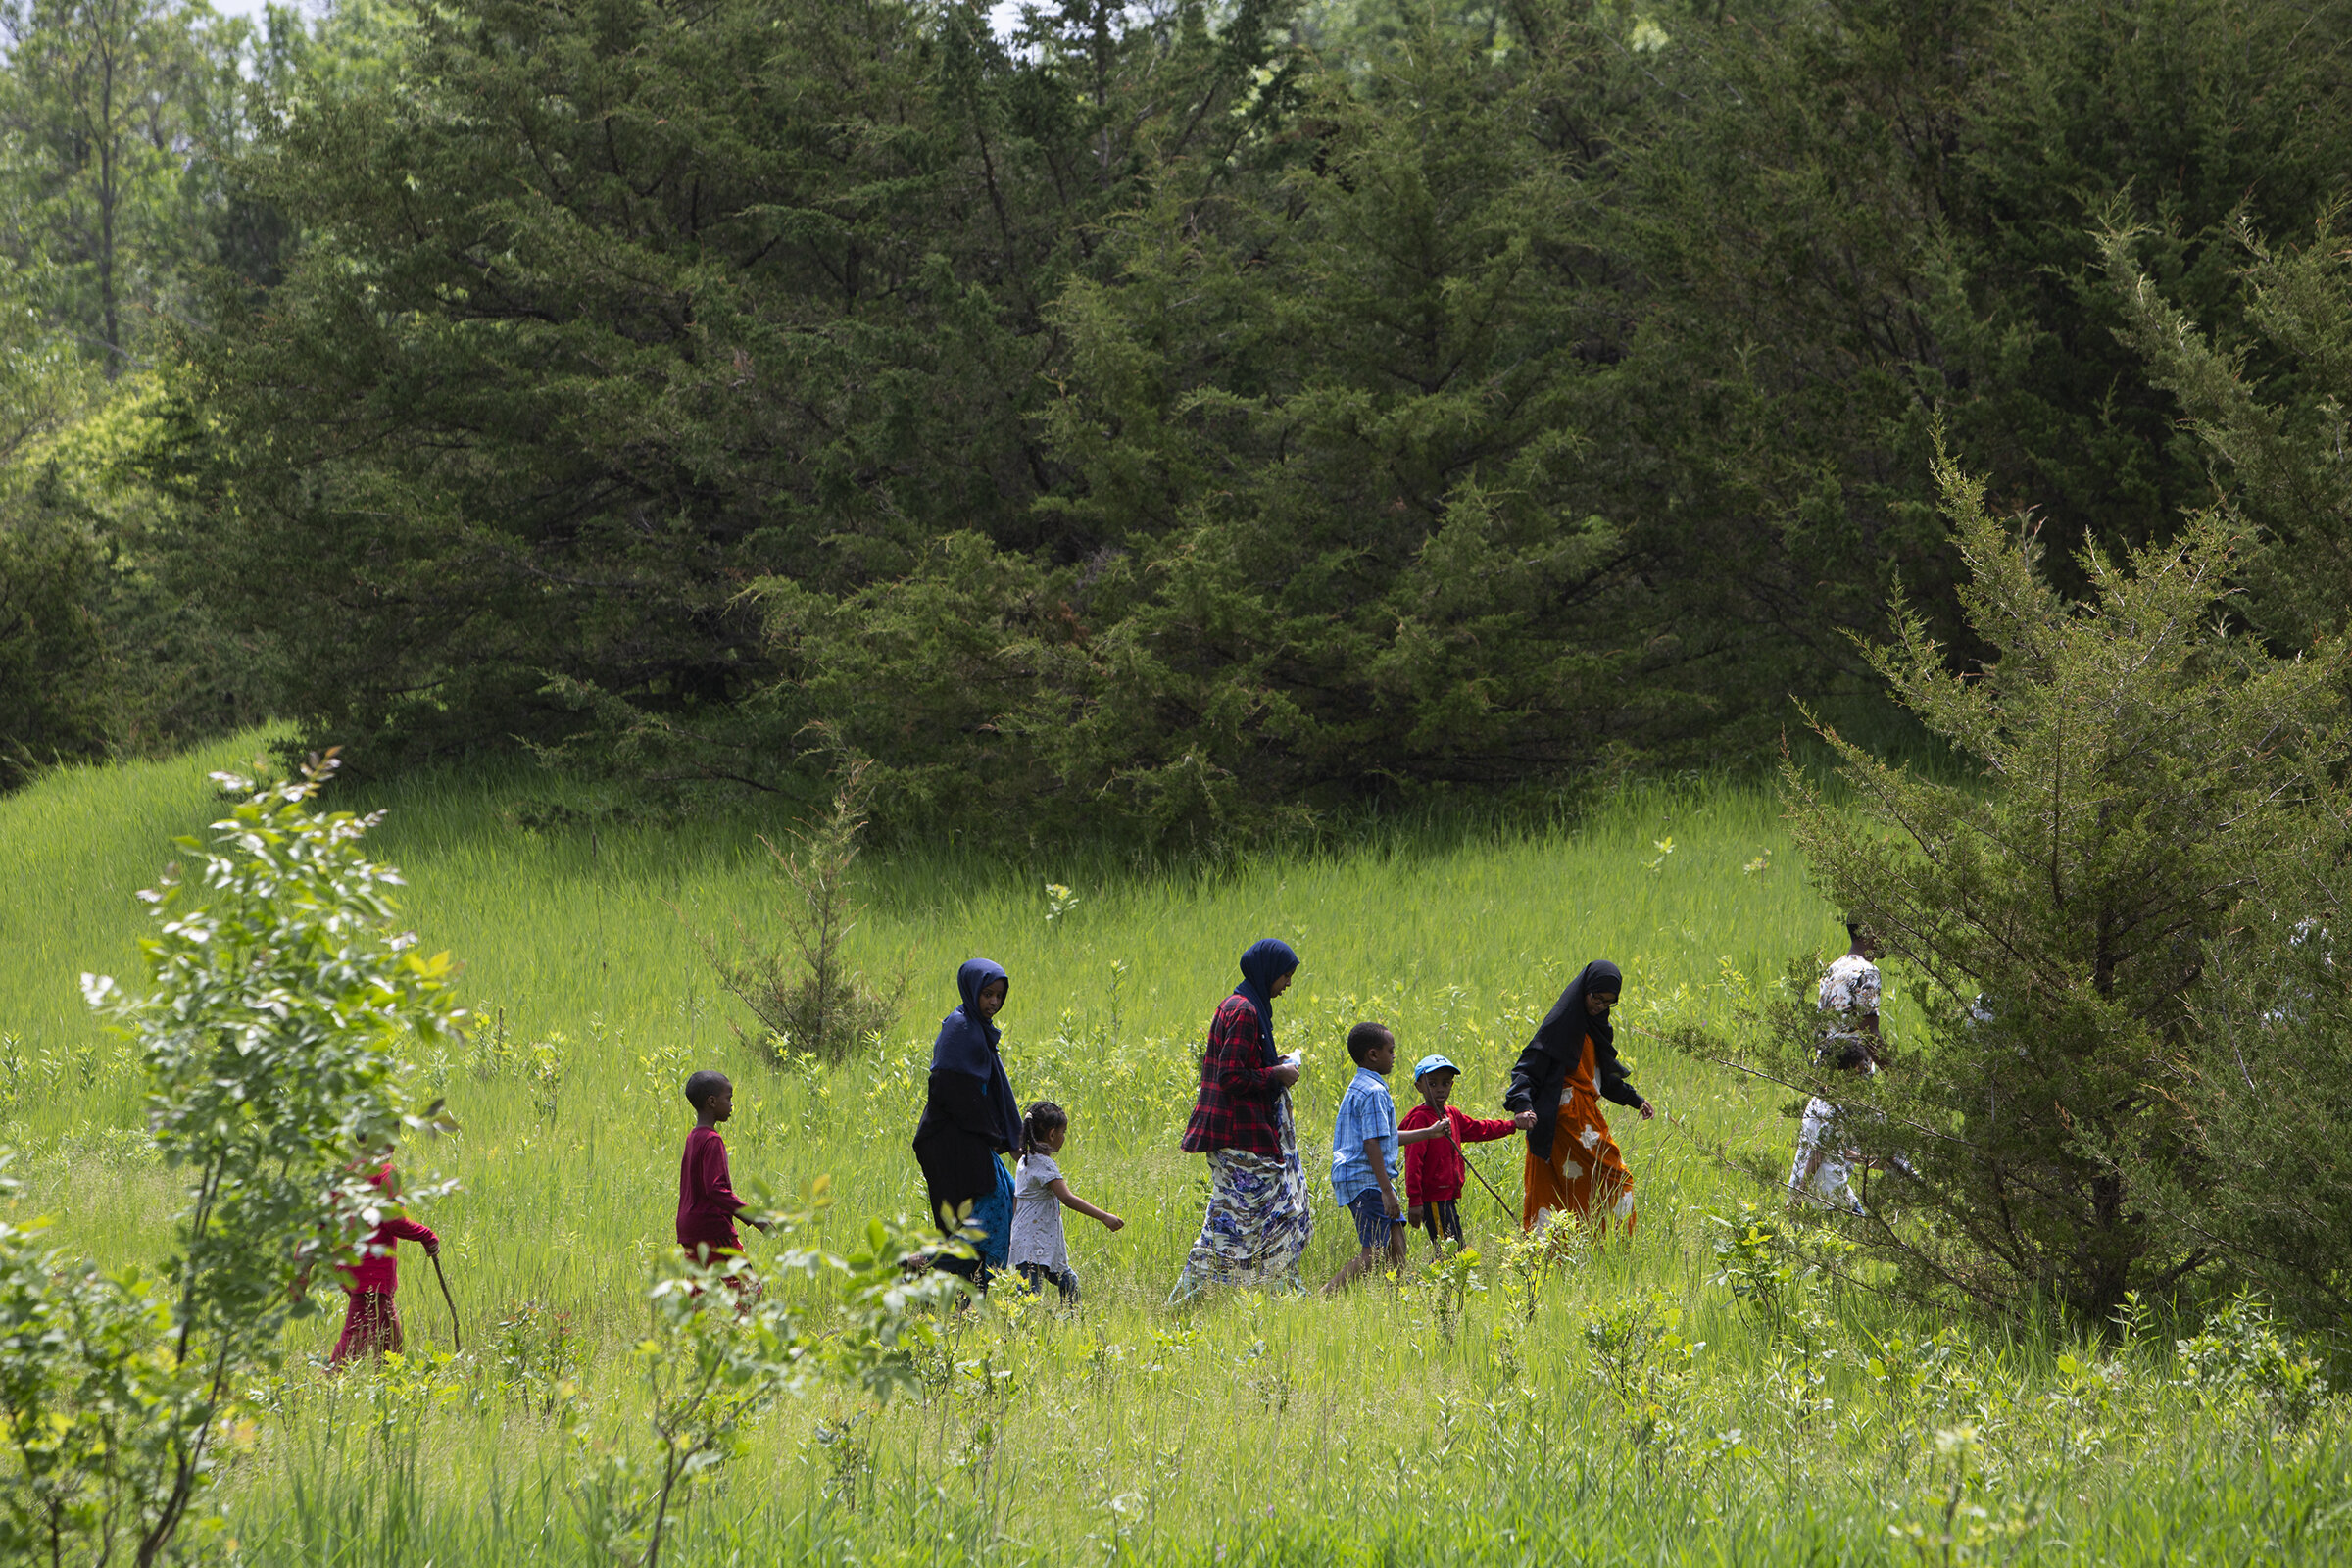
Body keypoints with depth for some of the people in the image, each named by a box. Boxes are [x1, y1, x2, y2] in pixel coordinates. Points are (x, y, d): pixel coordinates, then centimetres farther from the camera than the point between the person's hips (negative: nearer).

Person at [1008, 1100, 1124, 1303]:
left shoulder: (1025, 1162, 14)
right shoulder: (1045, 1164, -15)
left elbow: (1015, 1202, 20)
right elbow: (1067, 1198, -24)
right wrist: (1103, 1217, -25)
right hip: (1035, 1247, -10)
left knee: (1068, 1281, 18)